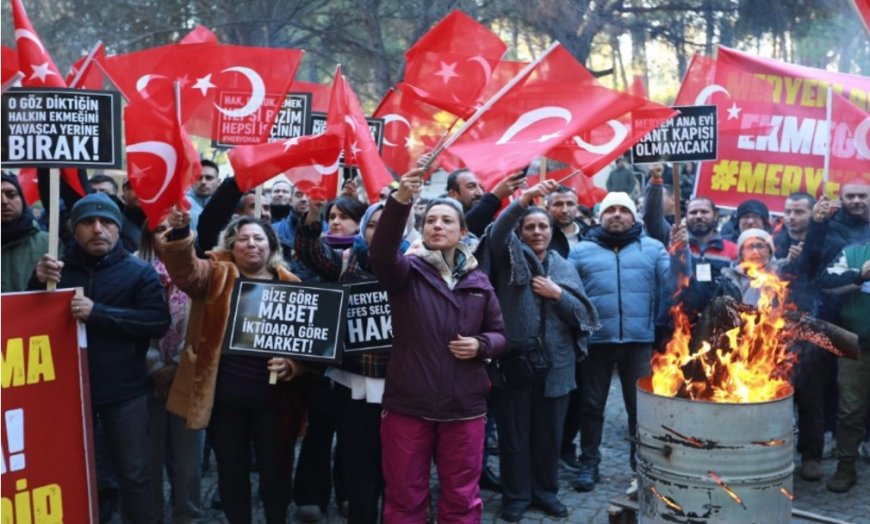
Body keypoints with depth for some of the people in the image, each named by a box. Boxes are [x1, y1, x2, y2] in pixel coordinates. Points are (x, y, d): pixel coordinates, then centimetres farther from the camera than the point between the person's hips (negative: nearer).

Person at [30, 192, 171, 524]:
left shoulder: (139, 272, -2)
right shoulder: (58, 269, 6)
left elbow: (158, 322, -13)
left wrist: (97, 313, -22)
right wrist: (38, 283, -17)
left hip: (124, 393, -2)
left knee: (134, 475, 5)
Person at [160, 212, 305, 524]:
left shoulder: (291, 286, 5)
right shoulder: (217, 277, 3)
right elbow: (185, 270, -17)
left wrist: (291, 366, -14)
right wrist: (179, 233, -35)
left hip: (273, 396, 0)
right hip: (225, 395, 0)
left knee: (276, 469, 11)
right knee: (232, 470, 13)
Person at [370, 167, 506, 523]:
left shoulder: (478, 281, 6)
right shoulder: (408, 270, -3)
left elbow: (498, 332, 14)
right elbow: (381, 254, -25)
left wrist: (482, 345, -10)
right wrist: (399, 201, -40)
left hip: (464, 406, 2)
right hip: (407, 404, -2)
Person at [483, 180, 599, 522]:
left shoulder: (564, 267, 11)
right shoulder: (510, 257, 2)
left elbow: (583, 313, 6)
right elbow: (496, 233, -21)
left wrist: (557, 294, -10)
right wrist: (524, 199, -32)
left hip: (554, 363, 3)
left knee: (549, 434, 12)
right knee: (514, 434, 6)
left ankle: (545, 491, 29)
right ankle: (516, 496, 21)